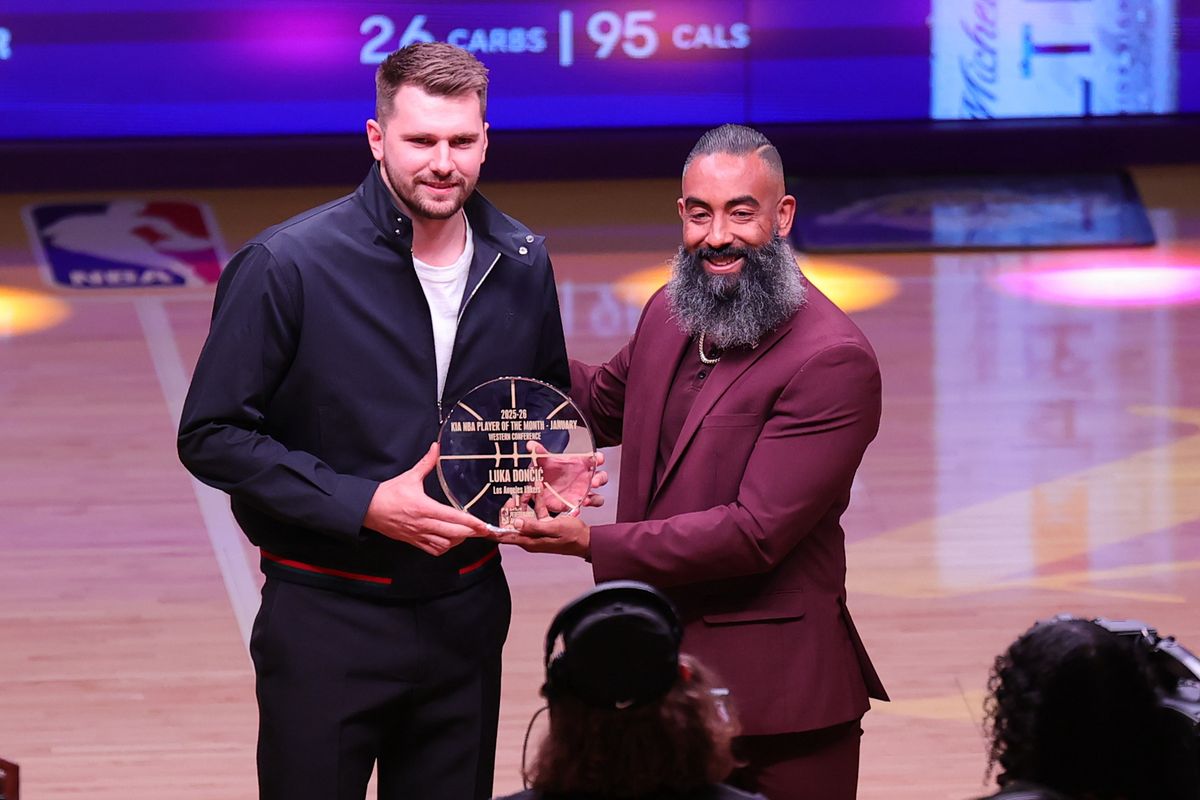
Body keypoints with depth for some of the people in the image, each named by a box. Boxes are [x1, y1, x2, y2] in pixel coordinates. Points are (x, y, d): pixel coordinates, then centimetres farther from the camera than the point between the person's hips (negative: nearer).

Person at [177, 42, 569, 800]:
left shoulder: (520, 264, 3)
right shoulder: (286, 266, -13)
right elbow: (212, 436, -12)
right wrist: (364, 505, -19)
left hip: (464, 614, 4)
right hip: (327, 618, -4)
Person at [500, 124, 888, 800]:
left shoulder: (835, 361, -17)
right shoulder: (670, 313, 8)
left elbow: (756, 533, -22)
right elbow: (605, 405, 29)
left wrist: (590, 542, -20)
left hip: (772, 690, -7)